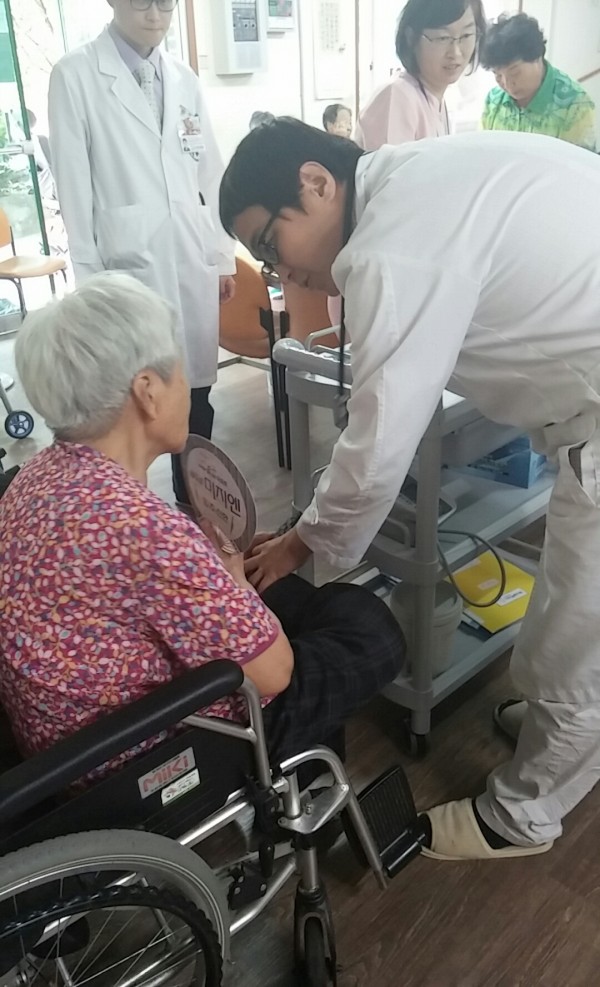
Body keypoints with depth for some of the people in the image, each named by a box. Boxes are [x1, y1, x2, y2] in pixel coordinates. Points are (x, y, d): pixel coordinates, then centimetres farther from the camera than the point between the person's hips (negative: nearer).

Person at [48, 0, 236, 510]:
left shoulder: (184, 79, 12)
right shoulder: (76, 76, -1)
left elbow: (210, 174, 15)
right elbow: (74, 186, -3)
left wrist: (224, 256, 12)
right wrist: (89, 280, -4)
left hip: (194, 263, 5)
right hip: (129, 267, -4)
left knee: (195, 392, 9)